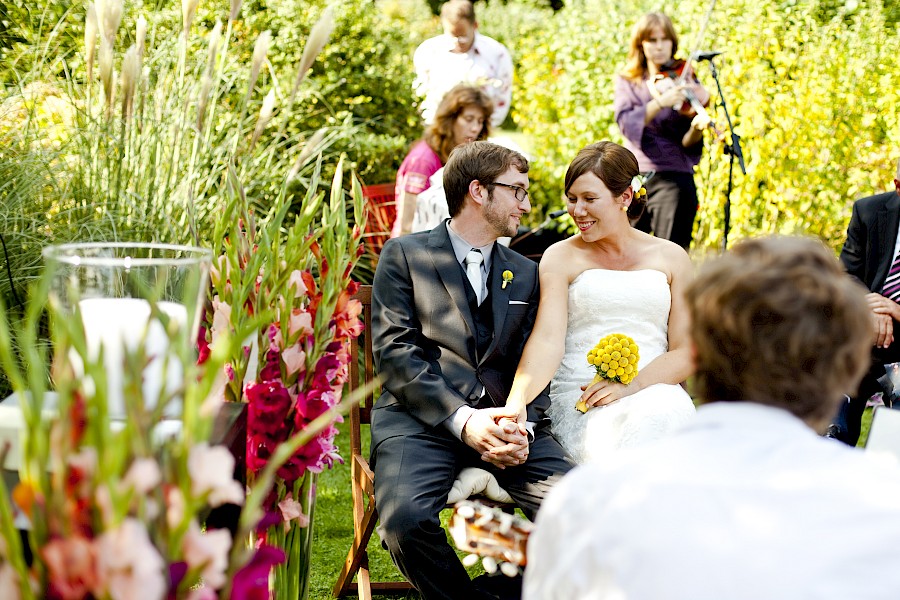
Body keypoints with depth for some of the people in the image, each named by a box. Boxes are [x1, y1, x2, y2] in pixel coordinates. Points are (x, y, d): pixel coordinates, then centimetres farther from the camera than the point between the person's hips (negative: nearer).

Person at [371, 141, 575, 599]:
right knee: (407, 517, -32)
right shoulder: (404, 255, 8)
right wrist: (463, 419, -15)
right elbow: (394, 353, -3)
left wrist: (522, 424, -8)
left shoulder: (525, 274, 22)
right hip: (421, 419, -3)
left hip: (505, 420, 3)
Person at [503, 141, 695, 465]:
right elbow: (547, 340, -8)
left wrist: (632, 384, -13)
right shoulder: (561, 257, 7)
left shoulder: (671, 258, 12)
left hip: (656, 389, 2)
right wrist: (516, 403, -27)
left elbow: (686, 352, 7)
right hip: (579, 396, -2)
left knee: (660, 411, -34)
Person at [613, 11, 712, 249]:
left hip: (673, 178, -2)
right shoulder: (627, 82, 9)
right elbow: (626, 122, -10)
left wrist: (696, 127, -23)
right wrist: (660, 102, -24)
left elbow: (687, 143, -1)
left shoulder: (684, 82, 4)